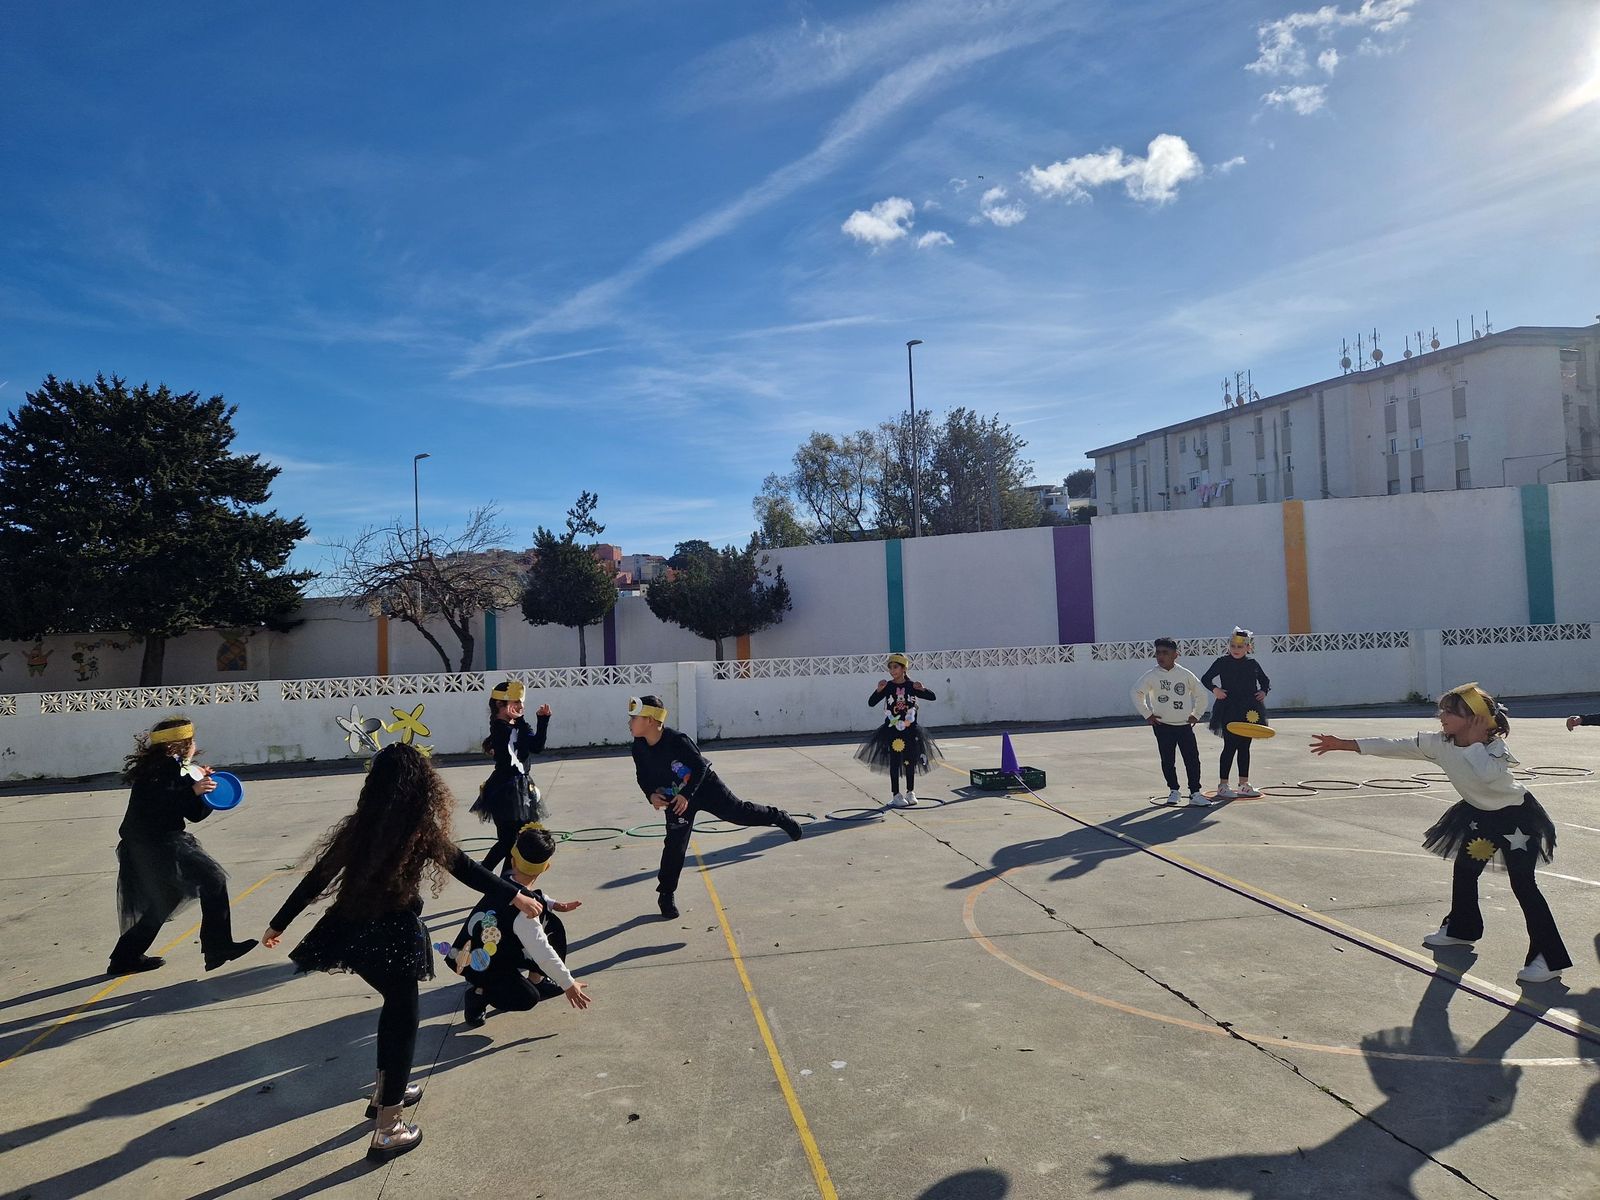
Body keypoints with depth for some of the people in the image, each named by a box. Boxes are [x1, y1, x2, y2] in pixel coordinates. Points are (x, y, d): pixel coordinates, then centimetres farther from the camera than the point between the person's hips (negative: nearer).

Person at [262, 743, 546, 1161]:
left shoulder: (357, 826, 1)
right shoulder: (422, 830, -12)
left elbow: (315, 879, 7)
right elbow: (469, 871, -5)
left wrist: (278, 925, 20)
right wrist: (516, 896, 7)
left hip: (354, 933, 6)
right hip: (394, 936, -6)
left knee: (395, 1005, 28)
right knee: (403, 1022, 11)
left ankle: (385, 1092, 42)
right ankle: (387, 1129, 16)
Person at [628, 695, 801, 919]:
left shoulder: (676, 740, -31)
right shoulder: (639, 748, -13)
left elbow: (699, 766, -23)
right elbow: (642, 776, 2)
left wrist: (686, 795, -27)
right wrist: (652, 794, -16)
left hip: (704, 786, -4)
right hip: (674, 797, 4)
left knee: (739, 812, 2)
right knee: (675, 843, -2)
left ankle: (779, 818, 27)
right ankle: (666, 893, 9)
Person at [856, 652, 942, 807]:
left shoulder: (911, 686, 0)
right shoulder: (888, 686, -3)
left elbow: (933, 697, -1)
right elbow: (871, 703, -9)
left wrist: (922, 689, -21)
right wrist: (878, 690, -25)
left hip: (910, 729, 1)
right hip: (892, 730, -1)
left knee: (910, 762, 9)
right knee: (894, 762, 0)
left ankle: (910, 793, 22)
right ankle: (897, 795, 7)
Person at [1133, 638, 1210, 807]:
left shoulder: (1185, 674, -1)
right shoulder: (1152, 675, -6)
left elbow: (1201, 693, 12)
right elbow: (1137, 692, 1)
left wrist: (1196, 714, 10)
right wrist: (1147, 714, 0)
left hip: (1185, 725, 1)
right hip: (1163, 725, -1)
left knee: (1192, 759, -1)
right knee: (1167, 761, 6)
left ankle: (1195, 793, 7)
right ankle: (1174, 791, 21)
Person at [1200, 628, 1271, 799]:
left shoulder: (1252, 664, 6)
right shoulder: (1222, 662, -3)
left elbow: (1266, 681, 19)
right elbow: (1205, 678, 2)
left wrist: (1264, 692, 0)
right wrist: (1215, 689, -14)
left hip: (1249, 711, 4)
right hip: (1228, 711, -4)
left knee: (1244, 747, 11)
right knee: (1230, 746, -6)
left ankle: (1243, 784, 20)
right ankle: (1223, 785, 0)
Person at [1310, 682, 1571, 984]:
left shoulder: (1495, 747, -28)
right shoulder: (1439, 744, -13)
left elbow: (1487, 774, -49)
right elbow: (1393, 746, -16)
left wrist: (1475, 742, -35)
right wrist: (1341, 744, -20)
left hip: (1516, 816, -7)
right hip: (1480, 814, 7)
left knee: (1523, 884, -10)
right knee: (1464, 871, 16)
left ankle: (1549, 958, -2)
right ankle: (1461, 928, 38)